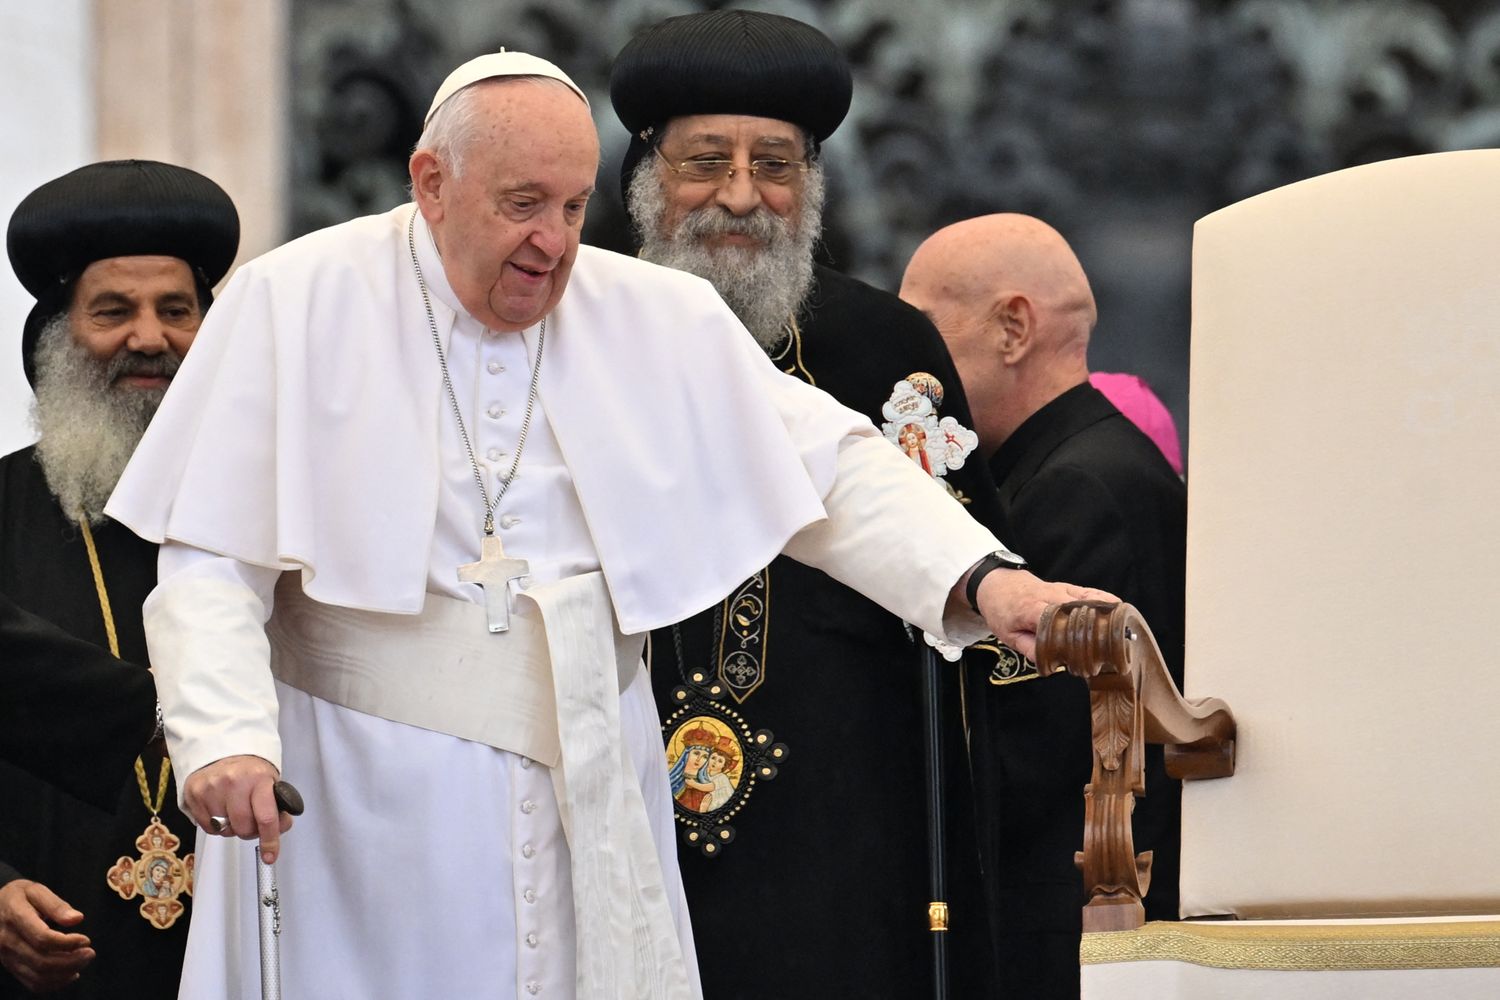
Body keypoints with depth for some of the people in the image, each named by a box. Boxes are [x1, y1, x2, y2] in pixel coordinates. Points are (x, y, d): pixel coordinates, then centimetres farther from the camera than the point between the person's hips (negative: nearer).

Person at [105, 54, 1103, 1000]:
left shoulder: (659, 320, 6)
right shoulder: (297, 304, -3)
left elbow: (833, 467, 5)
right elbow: (211, 562, -7)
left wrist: (981, 581, -12)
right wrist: (228, 740, -23)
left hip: (588, 803, 3)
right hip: (364, 806, -3)